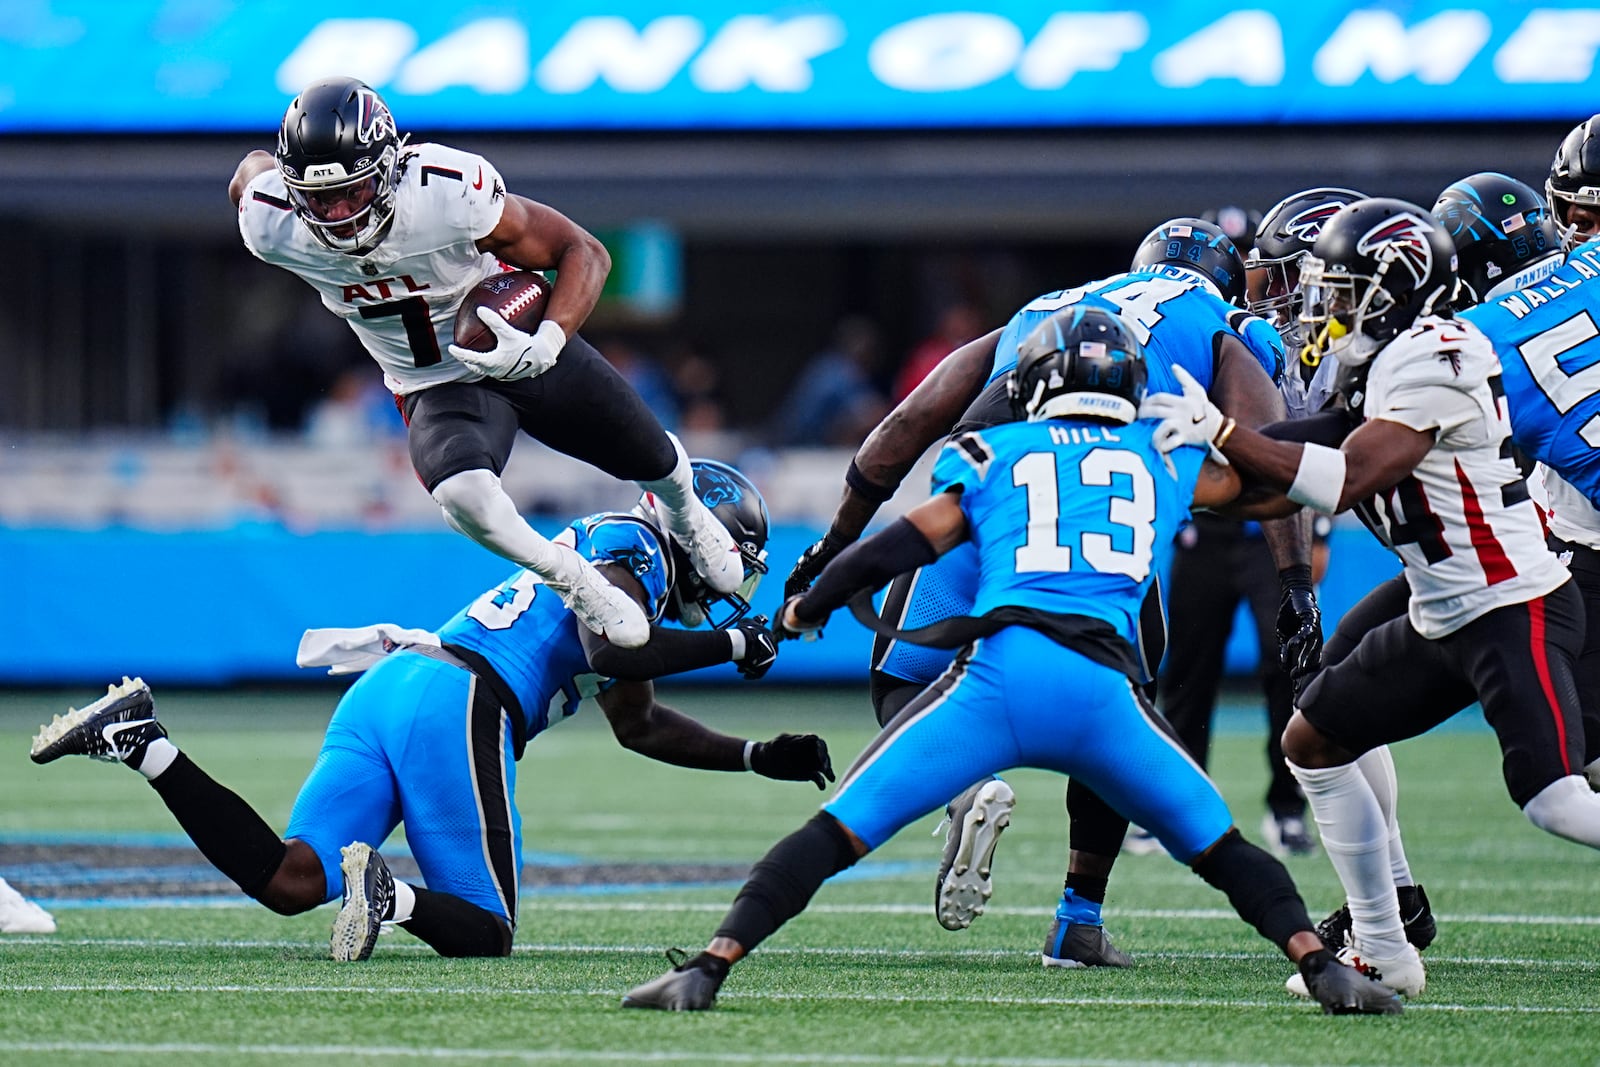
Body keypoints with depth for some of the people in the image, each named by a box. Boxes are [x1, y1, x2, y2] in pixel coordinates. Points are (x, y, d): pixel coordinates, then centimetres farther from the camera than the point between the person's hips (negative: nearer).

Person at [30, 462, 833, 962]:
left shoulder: (603, 554, 34)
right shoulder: (631, 548, 5)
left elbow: (639, 727, 41)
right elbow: (611, 649, -15)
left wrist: (759, 759, 38)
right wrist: (728, 644, -3)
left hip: (385, 687, 9)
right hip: (457, 706, -9)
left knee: (291, 882, -6)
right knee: (486, 933, -4)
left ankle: (139, 740, -13)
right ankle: (388, 895, -33)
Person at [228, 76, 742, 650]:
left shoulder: (450, 194, -36)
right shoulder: (270, 228, -26)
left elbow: (584, 252, -25)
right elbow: (254, 166, 0)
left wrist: (546, 344, -41)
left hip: (528, 353, -1)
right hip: (435, 388, 1)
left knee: (653, 463, 21)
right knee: (464, 495, -33)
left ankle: (686, 516, 62)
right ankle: (573, 581, -1)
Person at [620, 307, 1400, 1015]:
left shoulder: (995, 455, 20)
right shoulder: (1167, 461, 24)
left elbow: (898, 548, 19)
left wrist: (804, 609, 34)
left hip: (1000, 671, -1)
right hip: (1106, 686, 1)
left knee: (839, 832, 2)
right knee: (1217, 847, 17)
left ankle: (710, 966, -8)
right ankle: (1324, 968, 1)